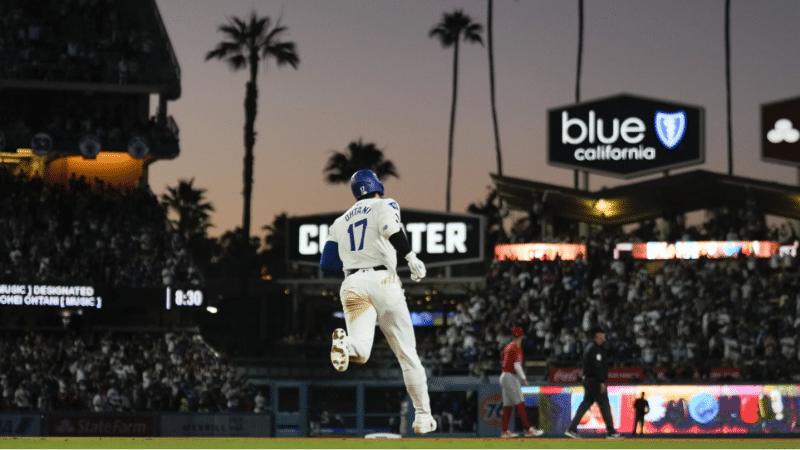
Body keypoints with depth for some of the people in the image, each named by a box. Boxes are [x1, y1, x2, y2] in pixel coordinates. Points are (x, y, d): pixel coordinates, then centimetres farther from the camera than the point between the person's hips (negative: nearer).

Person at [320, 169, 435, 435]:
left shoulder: (340, 222, 25)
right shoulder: (384, 205, 12)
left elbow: (326, 265, 22)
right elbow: (390, 227, -13)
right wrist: (411, 257, -14)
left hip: (352, 284, 3)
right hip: (383, 280, -3)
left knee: (360, 353, -12)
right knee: (407, 353, 7)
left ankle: (344, 343, -48)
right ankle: (423, 416, 9)